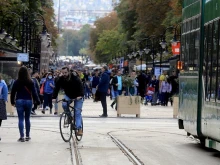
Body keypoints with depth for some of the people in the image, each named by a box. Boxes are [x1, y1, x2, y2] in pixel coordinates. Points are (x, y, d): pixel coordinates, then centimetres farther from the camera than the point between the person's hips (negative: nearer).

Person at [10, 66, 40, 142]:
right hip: (28, 101, 1)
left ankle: (22, 136, -9)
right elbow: (34, 92, -4)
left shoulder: (17, 82, -4)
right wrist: (38, 101, 4)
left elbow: (13, 92, 1)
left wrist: (12, 102, 13)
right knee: (27, 119, 12)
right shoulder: (30, 82, -4)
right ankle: (27, 136, 18)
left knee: (20, 119, -1)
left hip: (19, 101, -1)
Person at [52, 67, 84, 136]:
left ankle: (79, 129, -14)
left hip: (78, 97, -4)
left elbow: (81, 87, -36)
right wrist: (54, 97, -31)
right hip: (68, 96, 4)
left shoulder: (75, 78, -28)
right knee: (64, 105, -26)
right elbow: (56, 88, -17)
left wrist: (80, 96, -52)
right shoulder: (61, 79, -17)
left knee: (78, 112, -12)